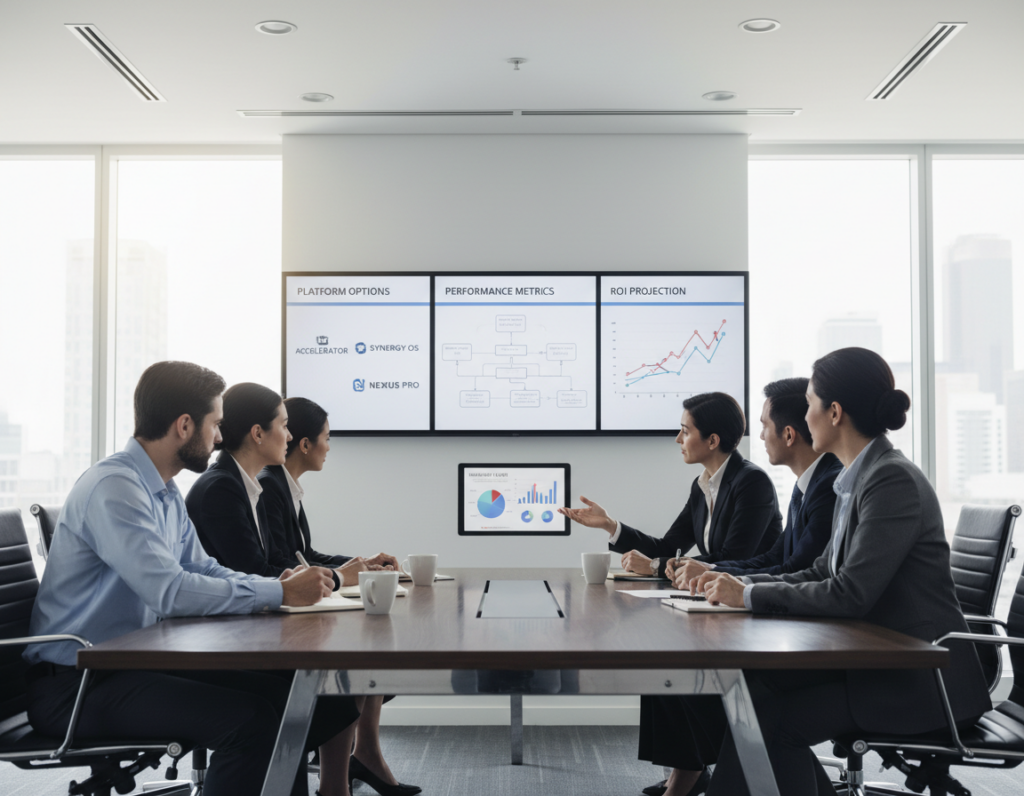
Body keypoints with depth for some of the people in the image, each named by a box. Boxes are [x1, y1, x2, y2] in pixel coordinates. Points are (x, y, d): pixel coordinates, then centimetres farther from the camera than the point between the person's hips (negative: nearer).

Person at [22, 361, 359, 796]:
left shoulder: (166, 492, 12)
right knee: (249, 719, -25)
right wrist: (279, 593, -21)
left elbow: (202, 569, 17)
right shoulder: (113, 486, -19)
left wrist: (277, 584, -3)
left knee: (279, 694, -3)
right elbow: (169, 591, -28)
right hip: (74, 684, -9)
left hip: (137, 660, 9)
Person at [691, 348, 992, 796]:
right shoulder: (858, 480, 10)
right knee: (754, 685, -6)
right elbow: (822, 573, 15)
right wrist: (741, 585, 4)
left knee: (769, 718, -16)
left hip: (920, 681, -8)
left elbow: (850, 595, -24)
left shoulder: (893, 481, -19)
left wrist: (750, 595, -16)